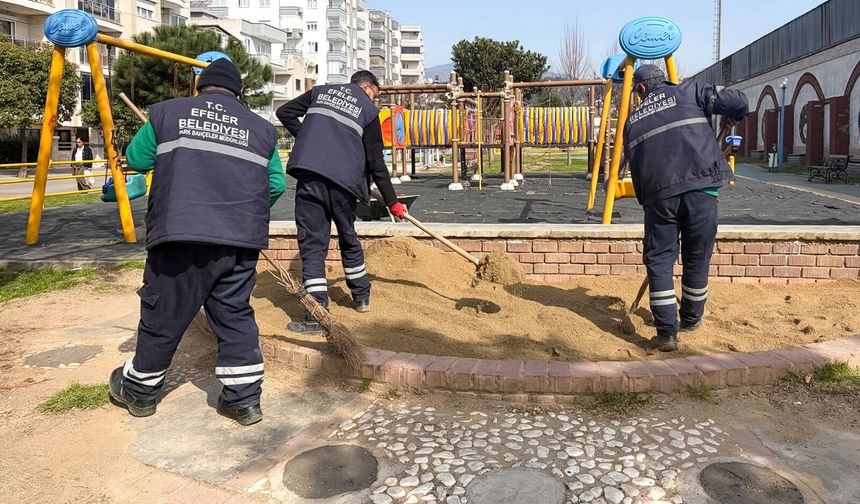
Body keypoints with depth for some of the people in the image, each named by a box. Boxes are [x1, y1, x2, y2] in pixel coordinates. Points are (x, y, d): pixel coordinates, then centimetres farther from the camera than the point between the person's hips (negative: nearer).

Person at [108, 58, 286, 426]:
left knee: (163, 316, 11)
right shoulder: (262, 128, 14)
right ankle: (244, 397, 15)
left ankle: (140, 389, 31)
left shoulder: (167, 113, 9)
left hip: (180, 236, -2)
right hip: (240, 241, 2)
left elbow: (136, 158, 19)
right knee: (235, 315, 12)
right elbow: (276, 185, 14)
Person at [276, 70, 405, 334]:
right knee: (349, 238, 20)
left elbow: (284, 112, 16)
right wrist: (392, 202, 14)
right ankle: (361, 297, 35)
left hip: (309, 174, 1)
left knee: (312, 242, 0)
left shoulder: (321, 91, 19)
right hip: (343, 180, 0)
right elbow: (376, 163, 7)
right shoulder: (369, 110, 10)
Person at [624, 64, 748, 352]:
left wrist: (646, 198, 27)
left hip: (658, 193, 1)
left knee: (658, 260, 7)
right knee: (697, 257, 14)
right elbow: (739, 102, 7)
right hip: (700, 185, 0)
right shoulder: (688, 92, 16)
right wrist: (734, 118, 29)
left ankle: (666, 332, 2)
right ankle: (691, 320, 30)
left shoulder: (633, 121, 22)